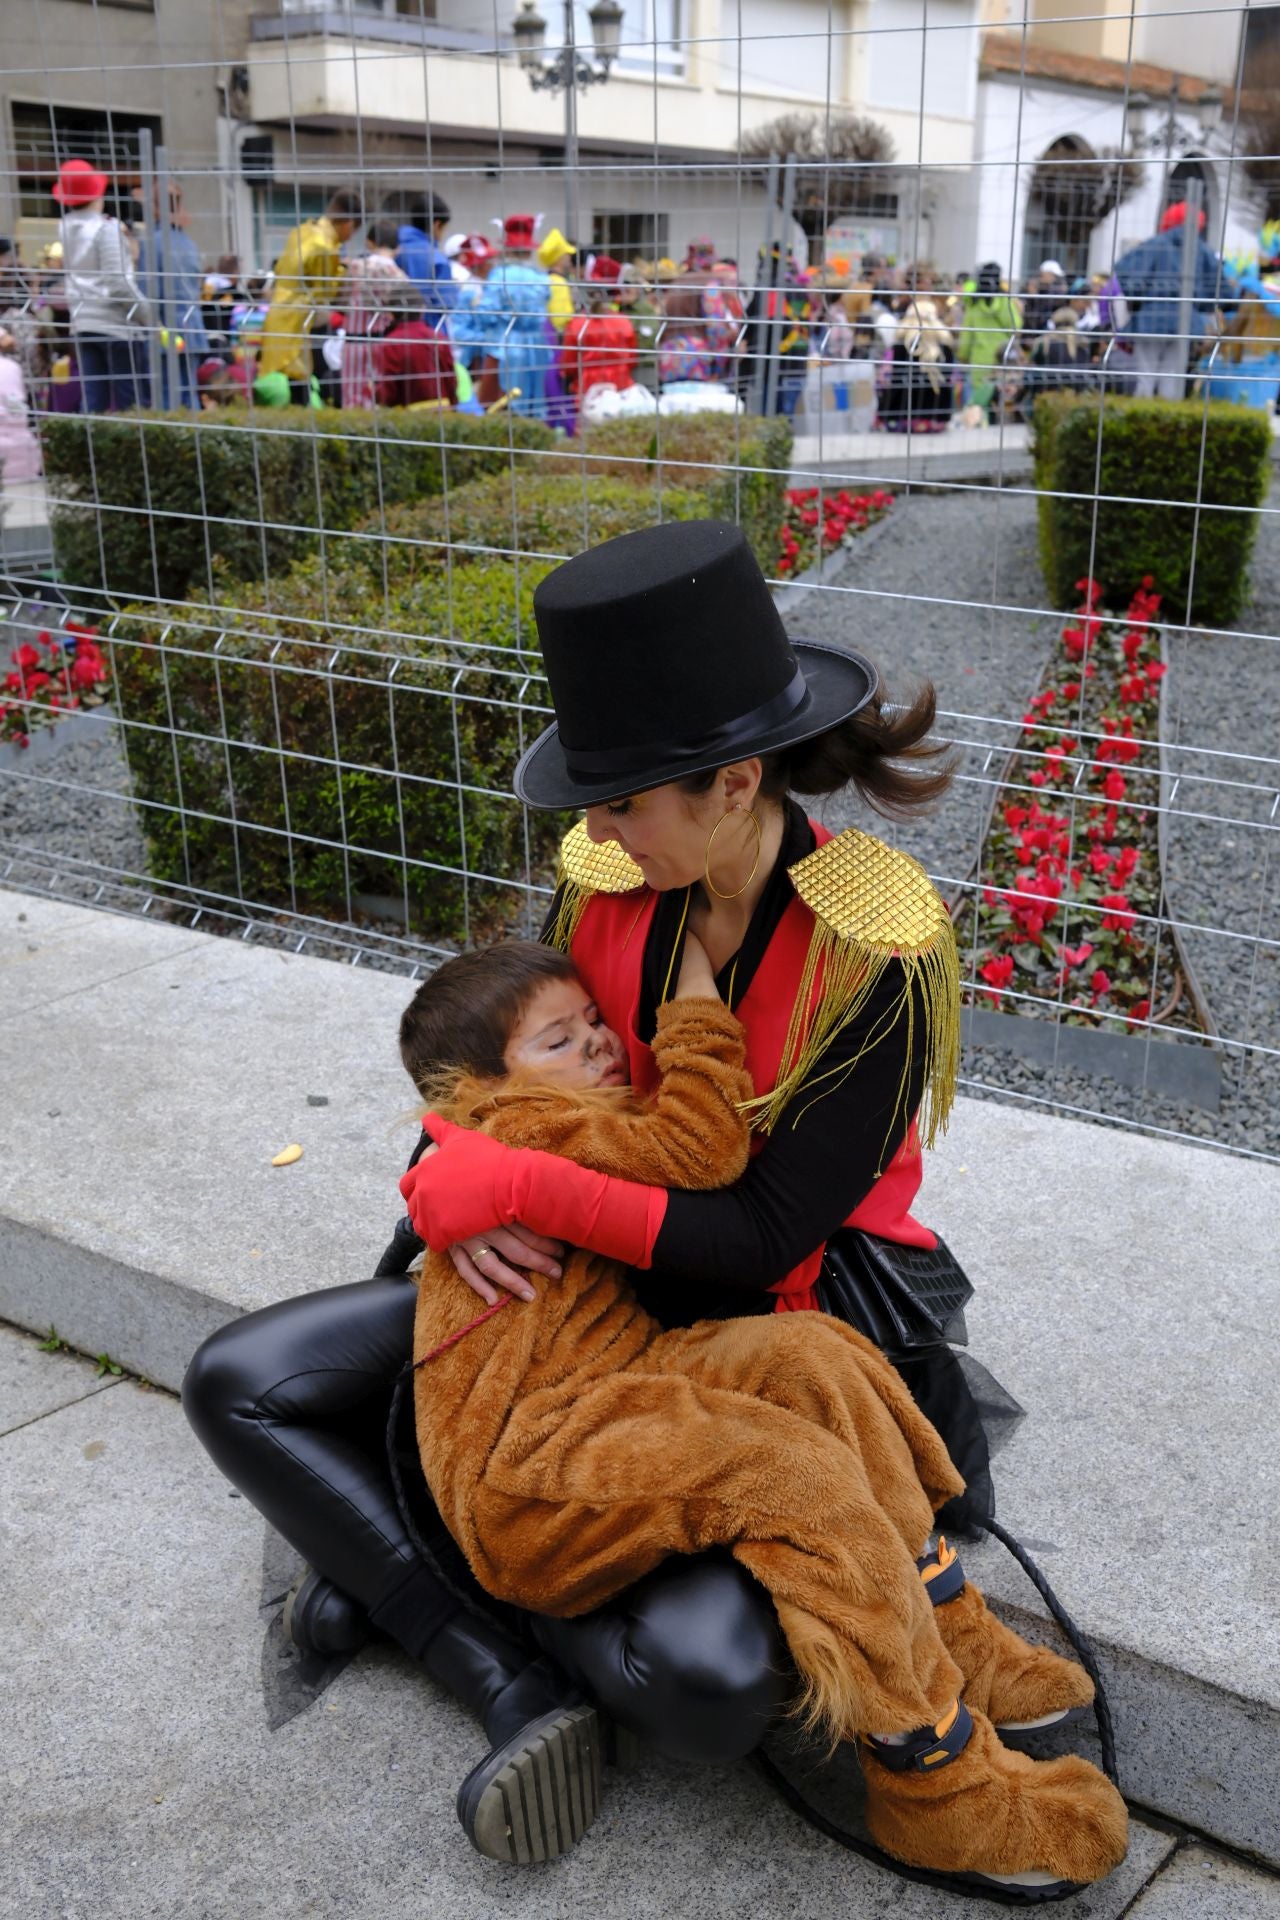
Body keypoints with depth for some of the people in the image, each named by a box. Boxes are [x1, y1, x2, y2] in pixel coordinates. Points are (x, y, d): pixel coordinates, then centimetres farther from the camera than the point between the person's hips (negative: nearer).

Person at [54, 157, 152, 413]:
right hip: (117, 323, -6)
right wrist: (150, 317, -6)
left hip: (82, 323, 6)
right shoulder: (106, 227, -10)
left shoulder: (65, 228, 8)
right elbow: (119, 283, -15)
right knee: (132, 402, -3)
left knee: (94, 401, 4)